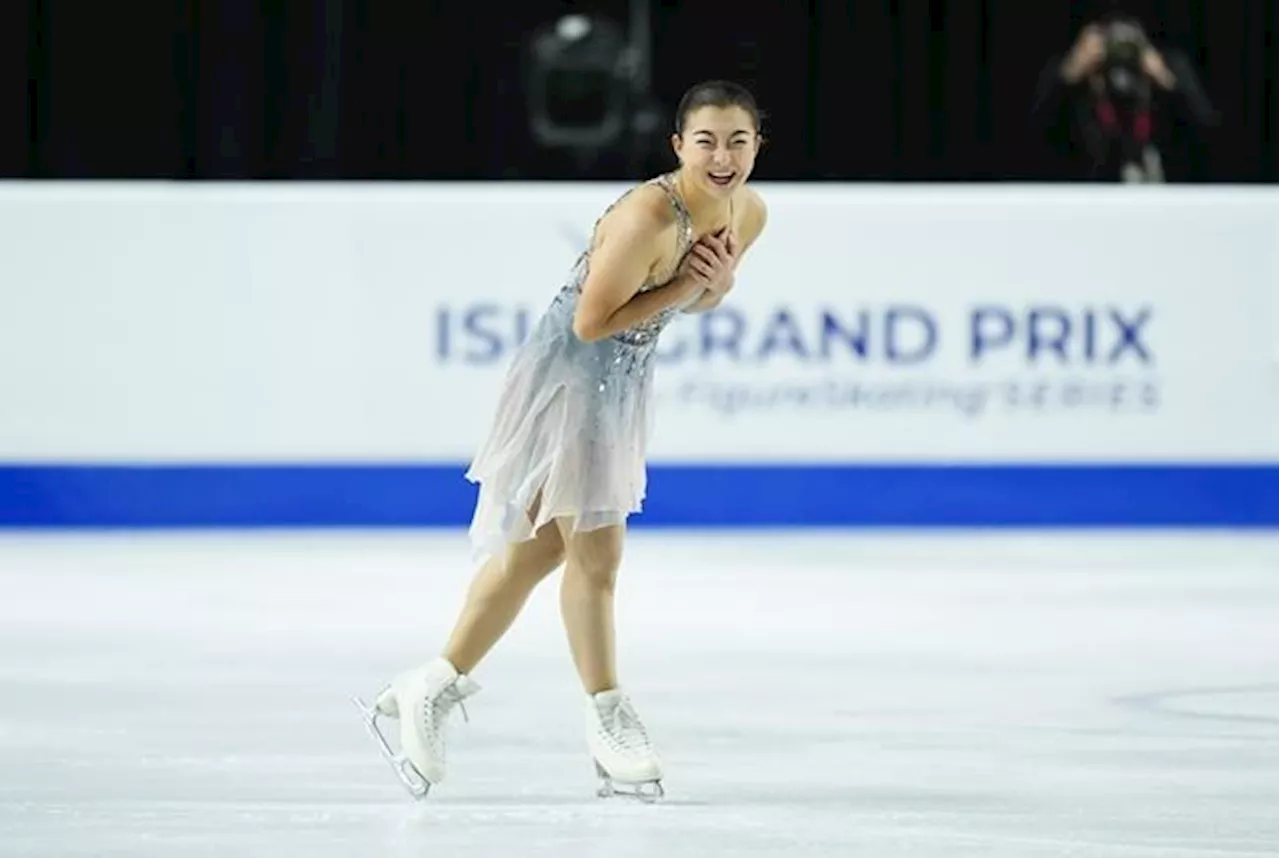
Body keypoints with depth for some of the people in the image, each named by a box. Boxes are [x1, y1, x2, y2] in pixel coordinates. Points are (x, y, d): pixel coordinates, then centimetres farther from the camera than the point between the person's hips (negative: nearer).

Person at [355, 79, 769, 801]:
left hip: (625, 383, 9)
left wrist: (718, 284, -11)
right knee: (595, 548, -2)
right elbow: (592, 322, -23)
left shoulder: (749, 212, -4)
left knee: (539, 546, 16)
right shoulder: (648, 217, -29)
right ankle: (607, 716, 13)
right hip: (571, 376, -9)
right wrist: (680, 287, -23)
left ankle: (436, 687, 28)